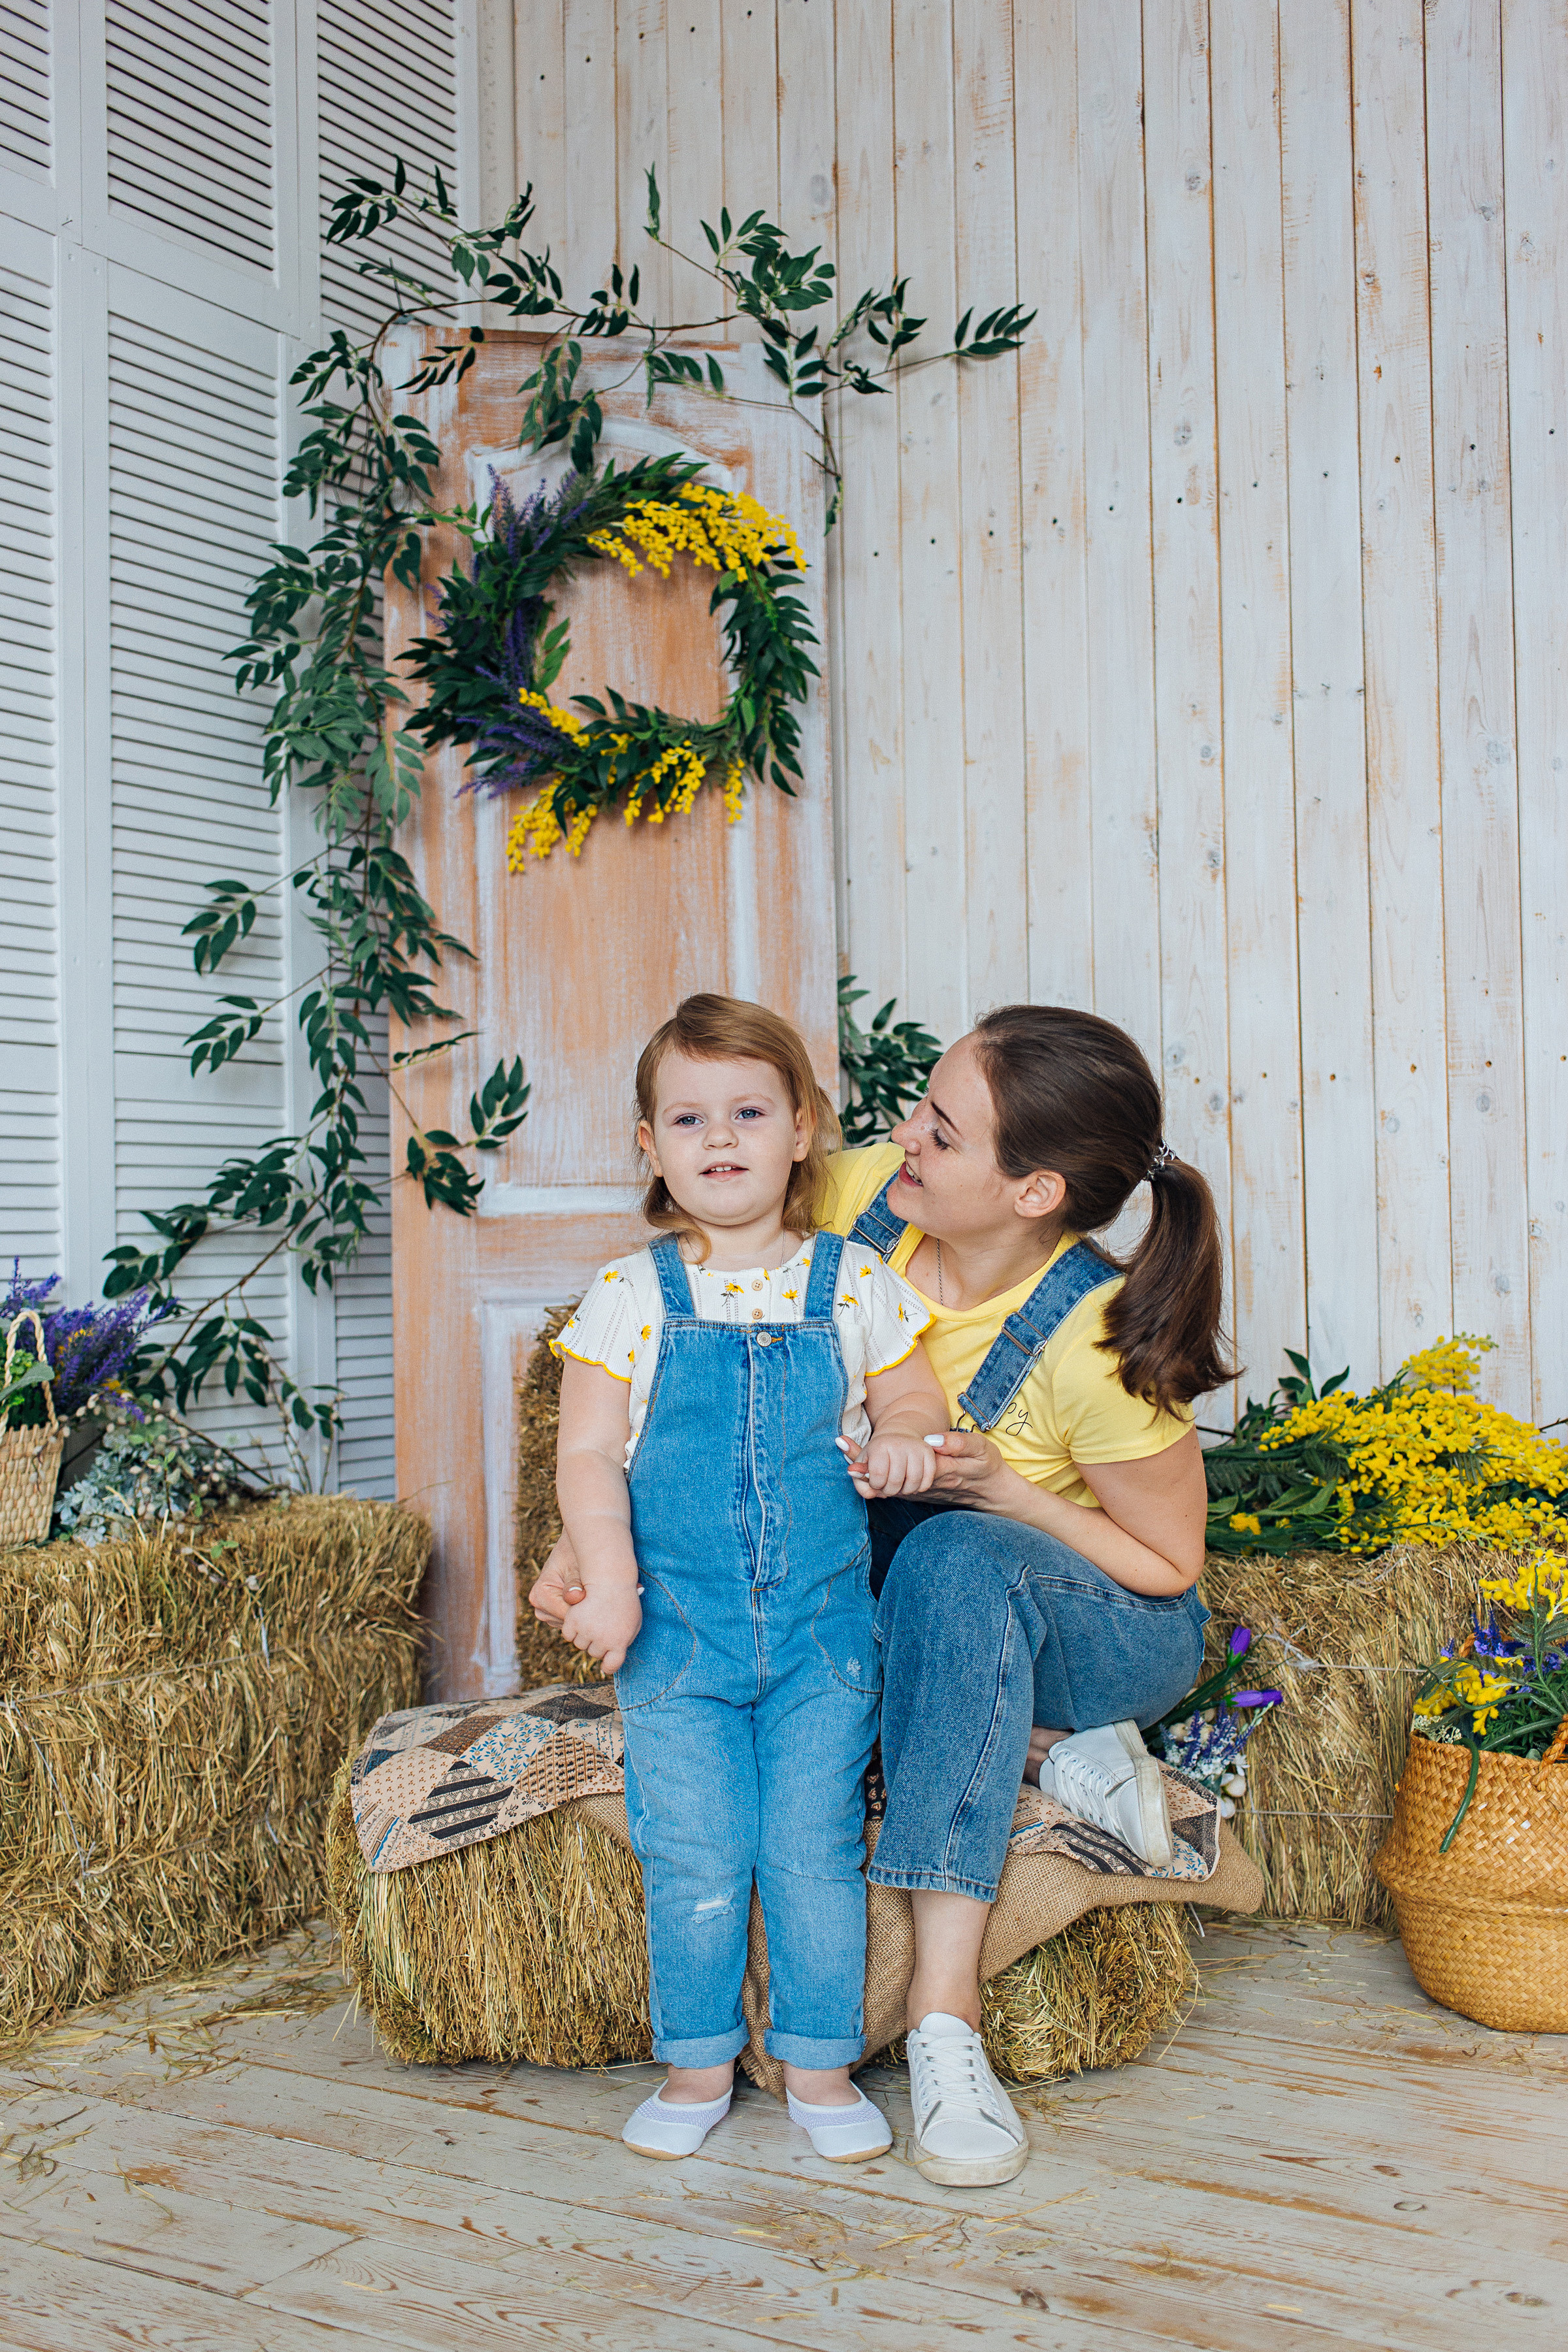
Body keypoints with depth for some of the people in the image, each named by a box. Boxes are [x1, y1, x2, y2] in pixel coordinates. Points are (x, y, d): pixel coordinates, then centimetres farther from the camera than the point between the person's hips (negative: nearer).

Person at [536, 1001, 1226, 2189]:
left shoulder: (1098, 1343, -30)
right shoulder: (860, 1199, -19)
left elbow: (1169, 1566, -14)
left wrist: (1002, 1487, -27)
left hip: (1115, 1639, -5)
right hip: (928, 1628, 5)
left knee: (952, 1557, -39)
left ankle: (944, 2008, -38)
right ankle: (1047, 1755, -12)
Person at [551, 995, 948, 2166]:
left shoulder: (856, 1287, 1)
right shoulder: (628, 1297, -2)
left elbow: (916, 1399, 12)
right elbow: (588, 1454, -2)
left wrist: (903, 1438, -11)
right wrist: (608, 1580, -14)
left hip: (824, 1629, 1)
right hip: (677, 1629, 0)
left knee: (815, 1850, 5)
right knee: (692, 1859, 4)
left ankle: (820, 2065, 22)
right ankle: (699, 2064, 24)